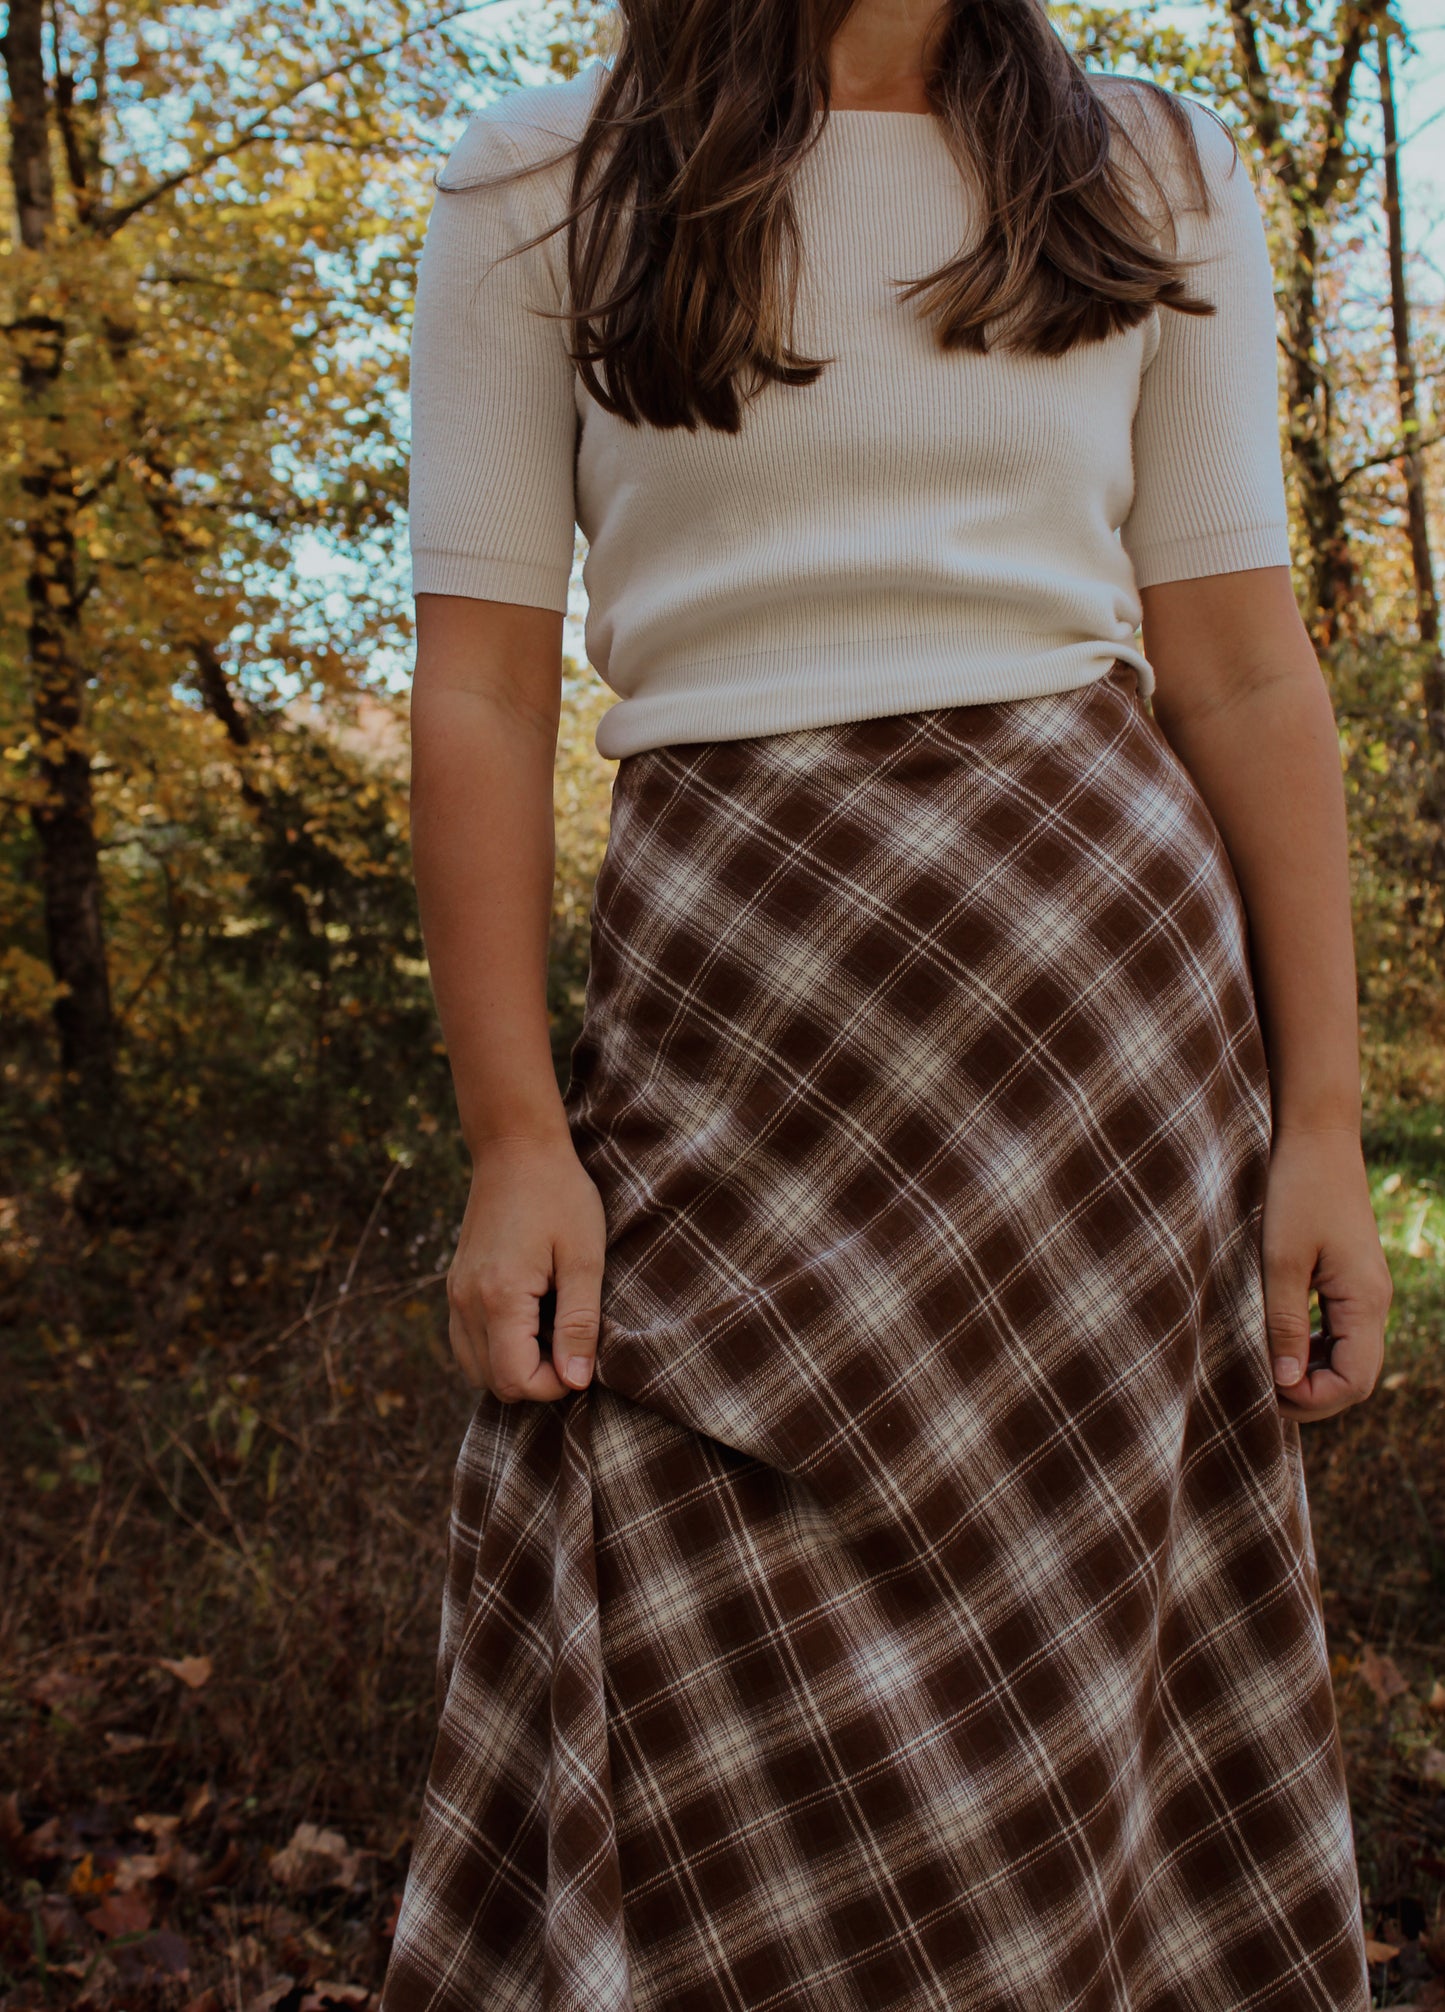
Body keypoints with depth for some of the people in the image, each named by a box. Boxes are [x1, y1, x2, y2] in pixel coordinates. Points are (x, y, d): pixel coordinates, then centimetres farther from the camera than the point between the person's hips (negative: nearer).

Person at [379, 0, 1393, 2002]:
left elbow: (1244, 663, 5)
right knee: (741, 1742, 1)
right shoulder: (542, 185, 6)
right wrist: (514, 1133, -7)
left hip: (1105, 956, 2)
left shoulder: (1158, 175, 10)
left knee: (1094, 1681, 7)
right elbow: (480, 686, 1)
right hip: (727, 992, -1)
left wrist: (1321, 1117, -1)